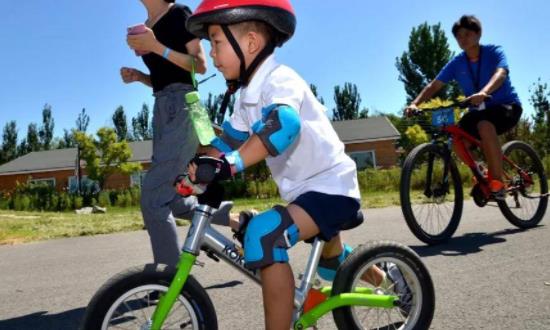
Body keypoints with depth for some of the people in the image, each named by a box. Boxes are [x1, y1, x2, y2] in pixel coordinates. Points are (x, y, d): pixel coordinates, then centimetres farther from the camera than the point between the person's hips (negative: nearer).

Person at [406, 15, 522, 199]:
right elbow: (434, 85, -6)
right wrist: (415, 104, -24)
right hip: (479, 110, 5)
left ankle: (497, 182, -26)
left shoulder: (494, 52, -12)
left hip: (507, 105, -4)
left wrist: (483, 92, -54)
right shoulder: (456, 63, -3)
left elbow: (500, 74, -32)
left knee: (485, 126, -38)